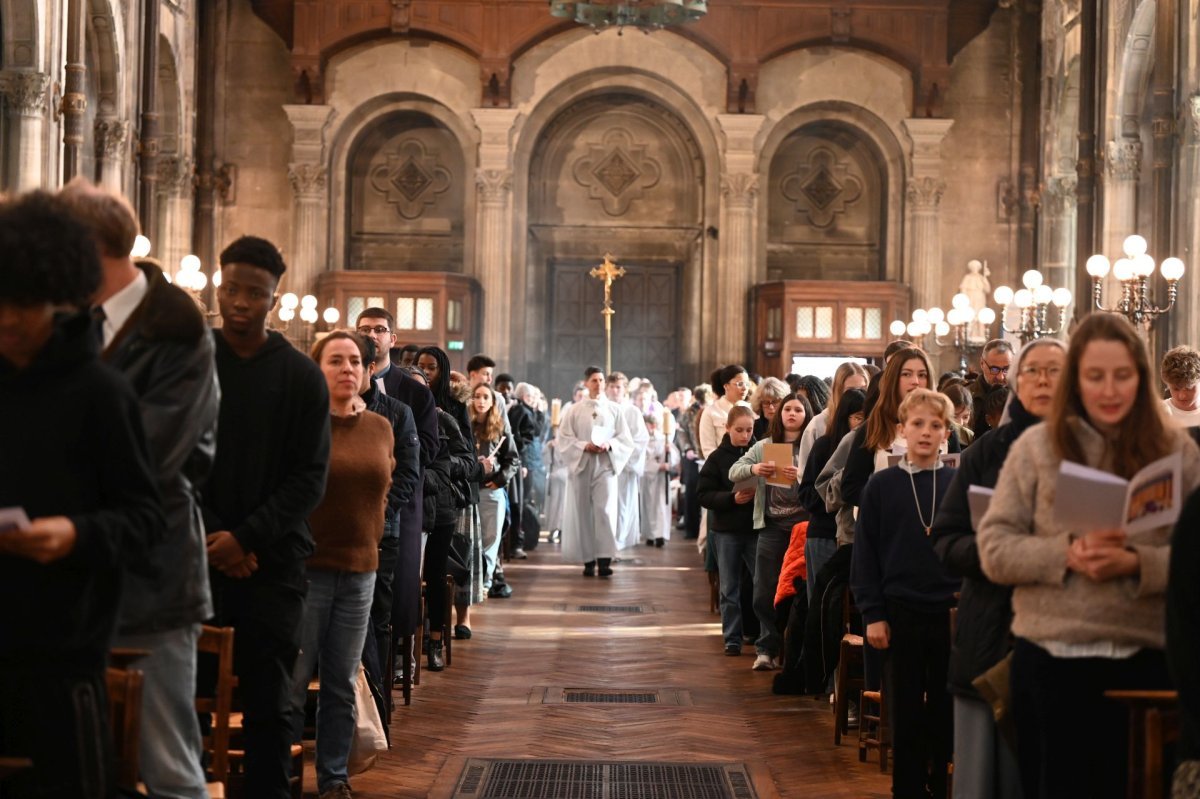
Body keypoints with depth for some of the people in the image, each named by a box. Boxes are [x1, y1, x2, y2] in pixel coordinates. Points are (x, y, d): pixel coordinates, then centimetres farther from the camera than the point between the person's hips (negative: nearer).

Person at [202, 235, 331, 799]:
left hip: (271, 563, 0)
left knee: (269, 704, 3)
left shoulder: (301, 376, 4)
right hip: (196, 559, 0)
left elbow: (310, 477, 0)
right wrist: (211, 538, -8)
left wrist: (247, 537, -11)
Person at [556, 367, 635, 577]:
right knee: (583, 512, 1)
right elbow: (563, 439, 1)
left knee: (605, 510, -13)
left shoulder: (614, 410, 7)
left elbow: (626, 440, 7)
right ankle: (588, 560, 7)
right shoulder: (575, 410, 5)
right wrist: (584, 446, -13)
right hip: (581, 465, 0)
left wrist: (609, 445, -12)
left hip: (605, 466, 0)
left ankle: (604, 560, -17)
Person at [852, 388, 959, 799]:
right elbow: (865, 553, 1)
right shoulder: (881, 485, 1)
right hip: (901, 613, -1)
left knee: (947, 711, 6)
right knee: (905, 712, 5)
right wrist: (873, 614, -5)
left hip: (952, 613, 1)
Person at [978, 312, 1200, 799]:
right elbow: (994, 550, -1)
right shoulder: (1036, 447, 3)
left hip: (1144, 660, 0)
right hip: (1050, 659, 0)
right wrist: (1066, 555, -16)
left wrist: (1137, 563, -19)